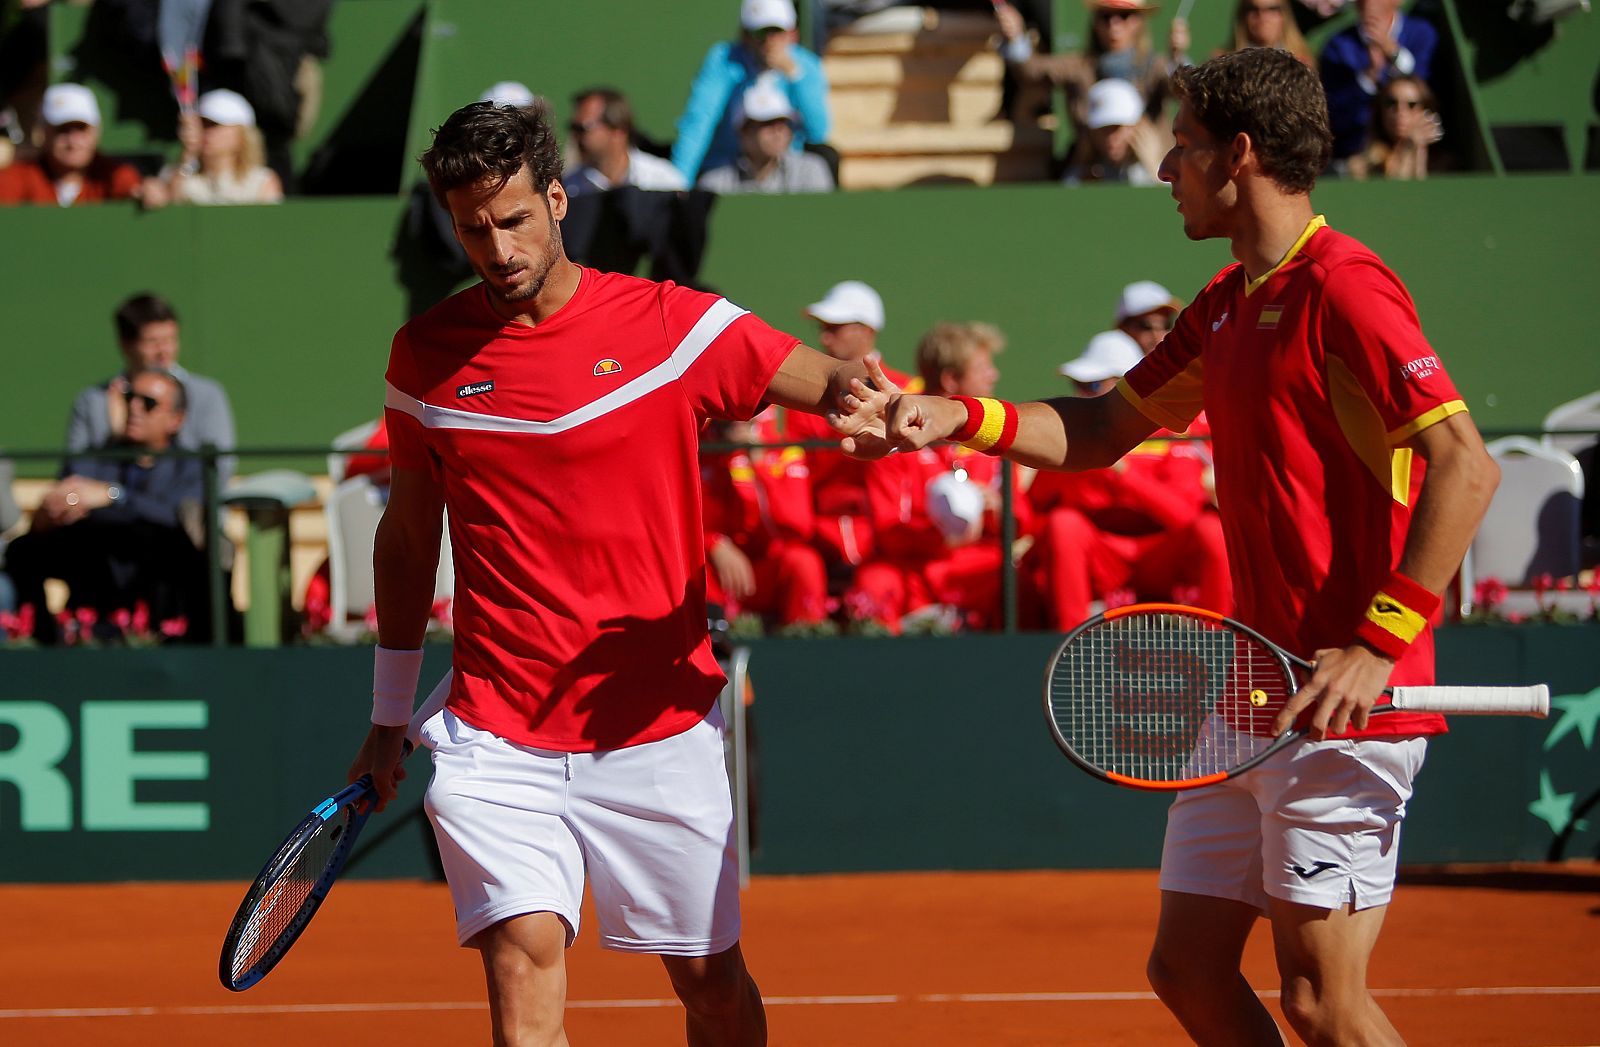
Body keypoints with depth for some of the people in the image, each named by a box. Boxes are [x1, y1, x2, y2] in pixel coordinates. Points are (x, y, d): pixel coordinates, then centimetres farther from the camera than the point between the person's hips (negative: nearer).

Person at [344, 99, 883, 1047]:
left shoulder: (672, 325, -4)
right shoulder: (426, 354, 4)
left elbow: (838, 385, -6)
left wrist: (856, 398, -32)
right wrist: (391, 715, 17)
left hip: (659, 727, 0)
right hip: (495, 740, 0)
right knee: (523, 953, -18)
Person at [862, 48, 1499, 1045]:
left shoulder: (1344, 288, -14)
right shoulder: (1228, 303, 16)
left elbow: (1465, 466, -21)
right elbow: (1102, 432, 25)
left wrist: (1378, 646, -26)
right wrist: (955, 419, 9)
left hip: (1344, 702, -10)